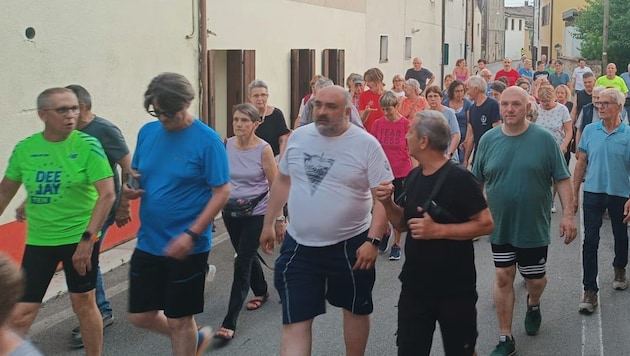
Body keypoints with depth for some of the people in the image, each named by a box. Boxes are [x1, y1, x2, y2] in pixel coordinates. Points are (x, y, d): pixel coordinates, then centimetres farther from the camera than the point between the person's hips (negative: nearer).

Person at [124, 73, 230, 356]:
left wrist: (191, 235, -22)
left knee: (179, 320, 6)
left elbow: (222, 192, -14)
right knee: (140, 316, 13)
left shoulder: (207, 140, -13)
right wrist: (128, 187, -10)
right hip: (147, 243, 6)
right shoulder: (147, 132, 3)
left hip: (187, 247, -6)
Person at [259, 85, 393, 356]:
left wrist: (373, 240, -19)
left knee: (356, 309, 18)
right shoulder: (298, 137, 1)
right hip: (299, 245, 3)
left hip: (350, 244, -2)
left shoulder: (366, 144, -11)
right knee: (294, 320, 2)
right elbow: (282, 181, 13)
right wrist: (269, 224, 14)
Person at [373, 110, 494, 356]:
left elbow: (486, 224, -19)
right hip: (414, 285, 6)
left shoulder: (459, 178, -18)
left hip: (455, 289, -6)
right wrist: (388, 203, -7)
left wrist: (438, 230, -26)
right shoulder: (414, 177, 5)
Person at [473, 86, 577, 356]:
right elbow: (476, 181, 6)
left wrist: (568, 215, -12)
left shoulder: (544, 138, -10)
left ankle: (533, 304, 47)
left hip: (534, 227, -2)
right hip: (499, 226, 2)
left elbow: (562, 179, -6)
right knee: (503, 279, 6)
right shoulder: (488, 139, -3)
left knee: (535, 280, 12)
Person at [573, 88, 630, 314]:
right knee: (590, 241, -4)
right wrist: (574, 194, 3)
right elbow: (581, 163, 4)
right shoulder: (590, 131, -2)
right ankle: (590, 290, 0)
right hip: (593, 193, 1)